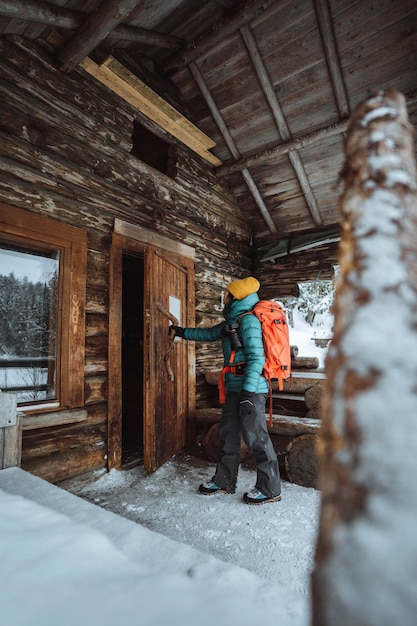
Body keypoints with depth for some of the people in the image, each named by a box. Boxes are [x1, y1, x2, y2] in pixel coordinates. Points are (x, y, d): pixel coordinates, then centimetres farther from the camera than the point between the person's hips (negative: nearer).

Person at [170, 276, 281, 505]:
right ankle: (224, 481, 28)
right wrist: (182, 332, 36)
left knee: (256, 437, -1)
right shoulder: (231, 322, 15)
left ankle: (270, 489, 14)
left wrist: (248, 393, -23)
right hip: (234, 389, 9)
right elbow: (208, 334, 30)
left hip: (251, 389, -9)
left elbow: (256, 358, -20)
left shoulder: (248, 320, -12)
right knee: (228, 434, 14)